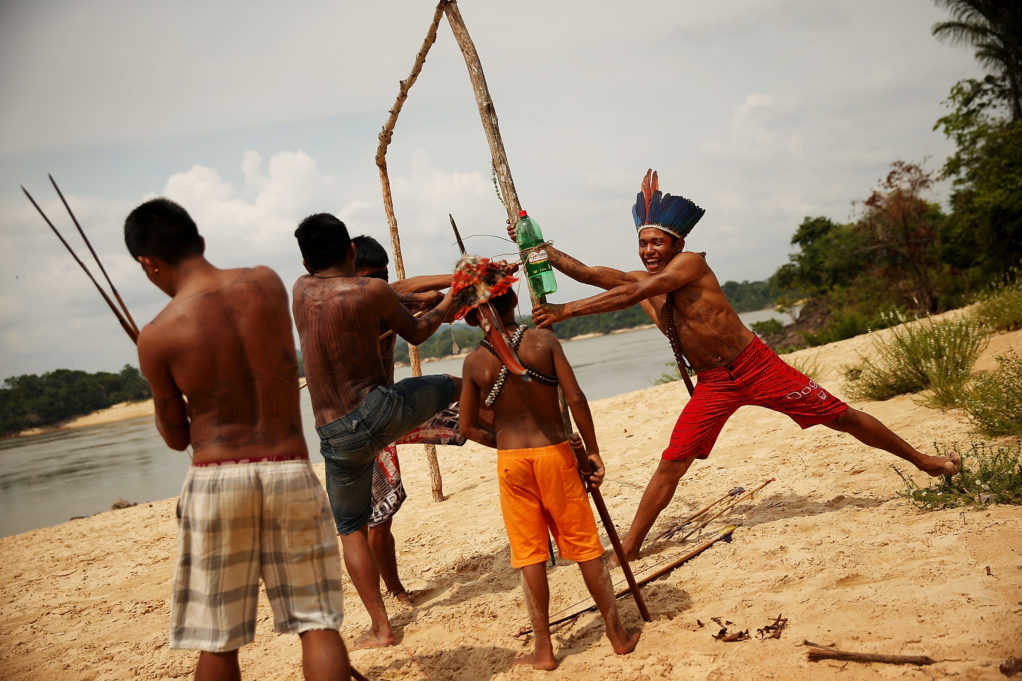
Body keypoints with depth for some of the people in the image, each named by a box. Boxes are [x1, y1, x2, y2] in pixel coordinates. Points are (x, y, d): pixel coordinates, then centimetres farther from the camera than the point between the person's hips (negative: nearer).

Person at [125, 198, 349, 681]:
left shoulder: (157, 336, -7)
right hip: (290, 472, 2)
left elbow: (176, 437, 4)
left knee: (217, 642, 13)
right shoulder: (267, 282, 0)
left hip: (216, 479, -1)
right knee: (317, 623, 7)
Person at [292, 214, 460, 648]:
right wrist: (449, 301, 27)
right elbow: (416, 333, 8)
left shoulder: (300, 291, 4)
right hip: (382, 410, -3)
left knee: (351, 529, 15)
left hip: (337, 436, 3)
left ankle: (380, 628, 17)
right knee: (452, 385, 25)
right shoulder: (371, 291, -9)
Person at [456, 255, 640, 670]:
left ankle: (544, 650, 15)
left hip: (511, 461, 0)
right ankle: (618, 634, 22)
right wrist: (593, 451, -3)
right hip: (555, 453, 0)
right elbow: (575, 398, -12)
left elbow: (468, 429, 2)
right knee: (584, 545, 11)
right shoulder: (543, 340, -6)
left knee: (529, 555, 9)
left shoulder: (474, 362, -3)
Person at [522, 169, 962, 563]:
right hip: (712, 386, 4)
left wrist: (566, 311, -31)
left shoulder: (691, 263, -17)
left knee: (840, 417, 3)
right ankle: (629, 546, 4)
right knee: (671, 465, -3)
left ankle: (922, 460, 23)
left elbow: (633, 294, -28)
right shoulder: (639, 280, 1)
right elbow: (586, 273, -5)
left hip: (756, 366, -4)